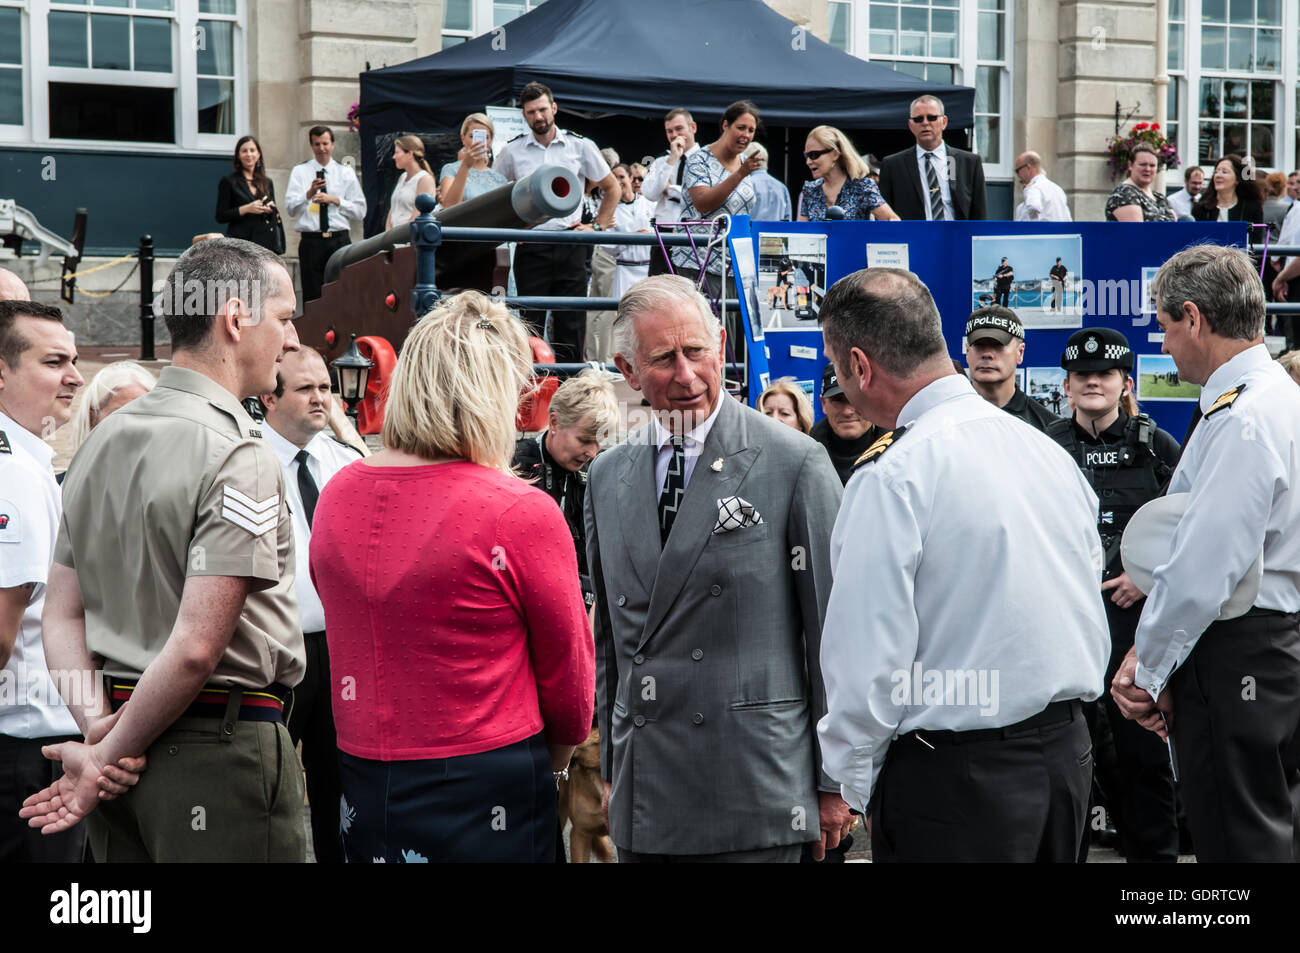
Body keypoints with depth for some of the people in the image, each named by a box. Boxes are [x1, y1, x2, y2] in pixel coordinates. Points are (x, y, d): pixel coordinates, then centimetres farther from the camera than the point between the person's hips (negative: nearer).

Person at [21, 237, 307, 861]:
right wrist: (108, 757, -11)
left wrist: (98, 725, -1)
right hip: (223, 749, -8)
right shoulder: (240, 457, -15)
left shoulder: (100, 441, 11)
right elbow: (197, 646, -21)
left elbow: (61, 616, 9)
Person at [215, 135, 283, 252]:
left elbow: (276, 218, 22)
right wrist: (246, 209, -13)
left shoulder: (267, 182, 16)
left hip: (265, 241, 4)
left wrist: (272, 210, -1)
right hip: (240, 242, -4)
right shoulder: (228, 181, 4)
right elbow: (220, 217, -1)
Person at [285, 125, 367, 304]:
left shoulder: (346, 172, 12)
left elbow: (360, 212, 7)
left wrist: (335, 200, -7)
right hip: (311, 241, -1)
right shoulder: (300, 171, 9)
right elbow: (291, 208, -3)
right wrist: (309, 193, -20)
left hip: (340, 241, 1)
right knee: (312, 298, -1)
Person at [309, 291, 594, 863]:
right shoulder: (523, 514, -16)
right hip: (487, 790, -6)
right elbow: (568, 667, -5)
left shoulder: (336, 495, 0)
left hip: (362, 782, 6)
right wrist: (555, 755, 14)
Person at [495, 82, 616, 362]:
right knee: (531, 322, 1)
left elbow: (611, 188, 15)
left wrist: (597, 226, 6)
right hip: (531, 245, 0)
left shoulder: (581, 146, 4)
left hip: (570, 246, 0)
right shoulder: (512, 151, 6)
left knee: (571, 323, 1)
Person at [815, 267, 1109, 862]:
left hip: (955, 773, -7)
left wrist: (854, 782, -4)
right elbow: (1088, 607, 13)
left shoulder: (893, 477, -17)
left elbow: (869, 656, -17)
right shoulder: (1048, 450, 7)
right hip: (1068, 752, 8)